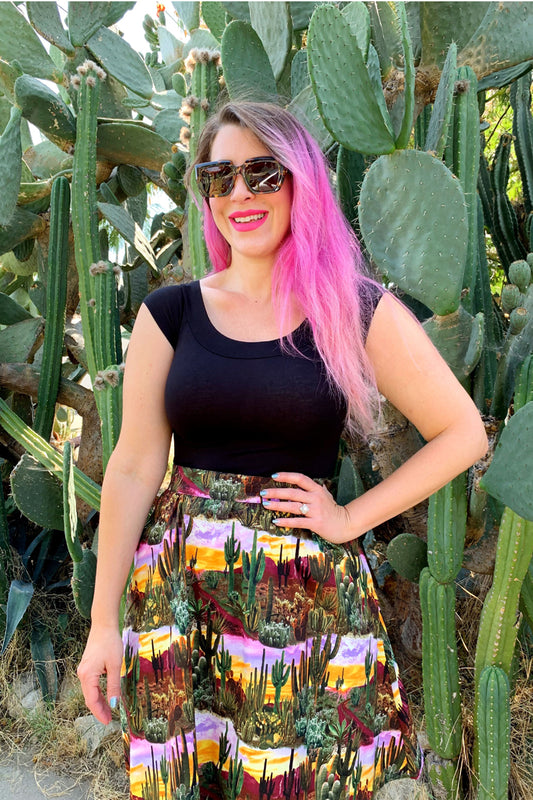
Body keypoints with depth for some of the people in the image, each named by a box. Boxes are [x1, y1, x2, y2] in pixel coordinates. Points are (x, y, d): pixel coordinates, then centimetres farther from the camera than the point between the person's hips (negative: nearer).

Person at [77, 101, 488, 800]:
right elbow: (134, 467, -1)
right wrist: (103, 623, -1)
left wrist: (351, 518, -6)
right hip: (180, 585, 2)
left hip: (309, 591, -1)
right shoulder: (170, 314, 1)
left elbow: (463, 434, 1)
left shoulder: (358, 310, -3)